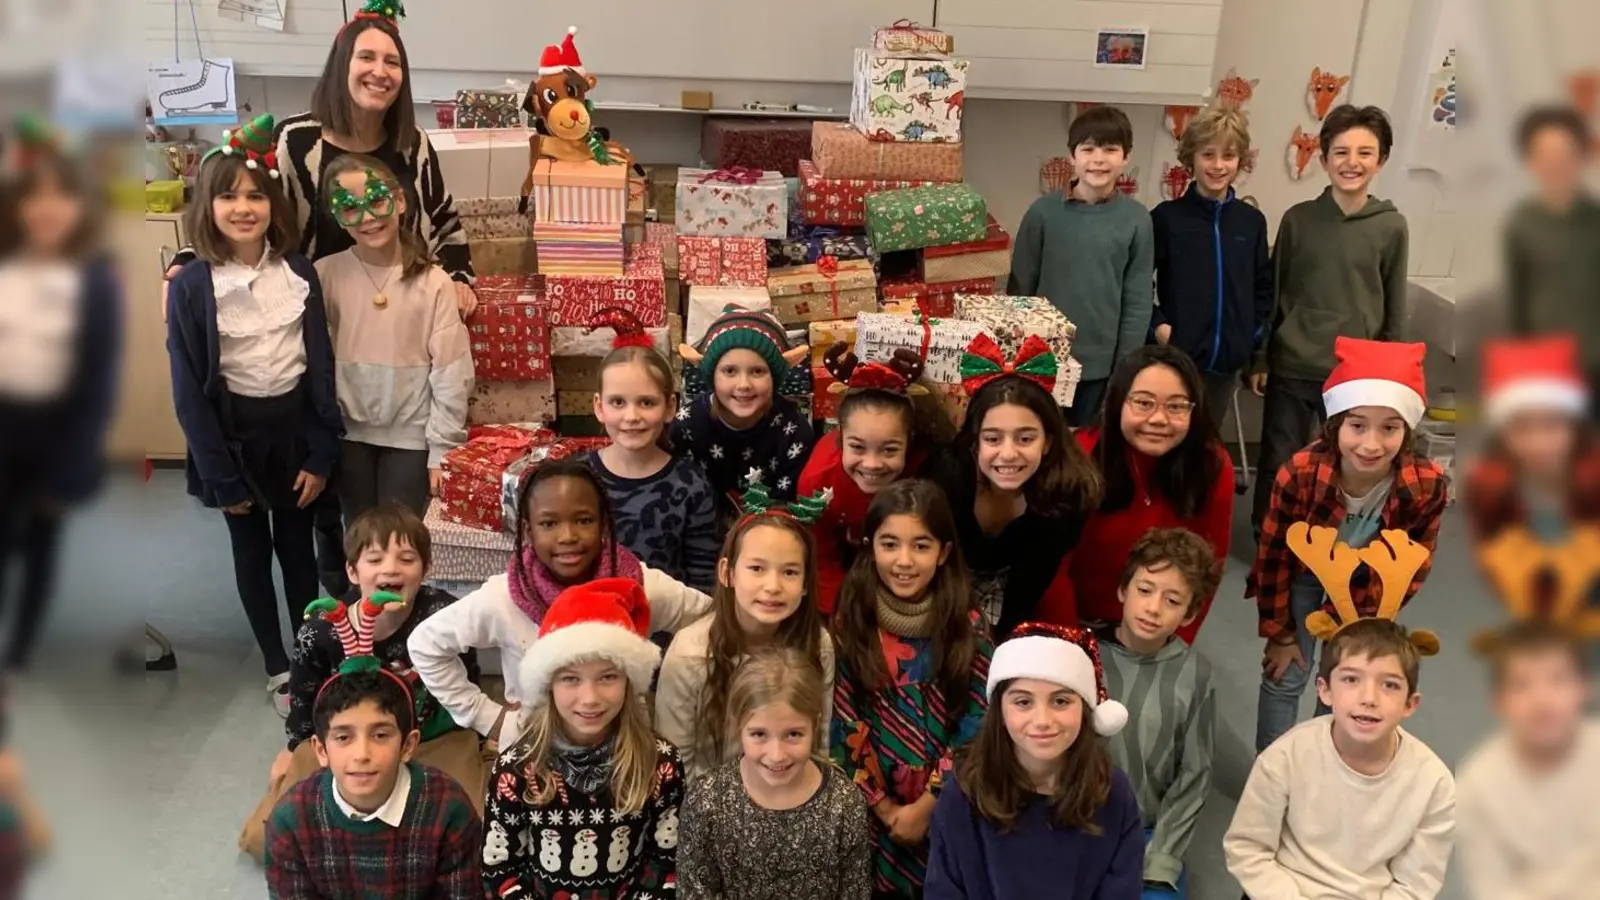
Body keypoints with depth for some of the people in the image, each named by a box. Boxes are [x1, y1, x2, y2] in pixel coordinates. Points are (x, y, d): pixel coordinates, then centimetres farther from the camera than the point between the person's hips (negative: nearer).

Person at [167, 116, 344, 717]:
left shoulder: (299, 272, -5)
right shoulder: (190, 286, -11)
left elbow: (321, 366, -2)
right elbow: (189, 390, -8)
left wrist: (322, 454, -5)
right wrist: (221, 478, -8)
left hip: (295, 425, 1)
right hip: (235, 432, -1)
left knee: (298, 547, 13)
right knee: (252, 554, 12)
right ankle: (277, 668, 27)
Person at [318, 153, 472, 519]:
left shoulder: (432, 282, -10)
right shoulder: (326, 275, -6)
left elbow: (450, 373, -8)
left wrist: (443, 449, -7)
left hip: (411, 434, -2)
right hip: (349, 433, 2)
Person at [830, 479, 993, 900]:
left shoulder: (967, 627, -7)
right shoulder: (850, 623, -7)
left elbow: (975, 728, -9)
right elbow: (844, 726, -7)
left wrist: (925, 807, -13)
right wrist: (884, 807, -10)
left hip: (947, 810, 0)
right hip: (869, 811, 0)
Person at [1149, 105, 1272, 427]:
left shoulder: (1252, 221, 7)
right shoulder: (1166, 216, -4)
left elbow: (1264, 288, 14)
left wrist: (1255, 336, 5)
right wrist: (1156, 324, -12)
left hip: (1228, 361, 4)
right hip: (1176, 358, -4)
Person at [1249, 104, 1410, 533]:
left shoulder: (1391, 227, -2)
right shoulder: (1297, 219, -1)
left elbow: (1394, 308, 3)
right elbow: (1272, 294, 4)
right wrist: (1259, 359, 4)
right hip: (1292, 369, 0)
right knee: (1278, 464, 9)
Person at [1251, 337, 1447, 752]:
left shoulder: (1428, 485, -33)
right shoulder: (1300, 473, -38)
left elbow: (1414, 563, -12)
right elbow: (1273, 555, -21)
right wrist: (1279, 632, -10)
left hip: (1366, 579, 2)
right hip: (1303, 571, -2)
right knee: (1285, 677, 2)